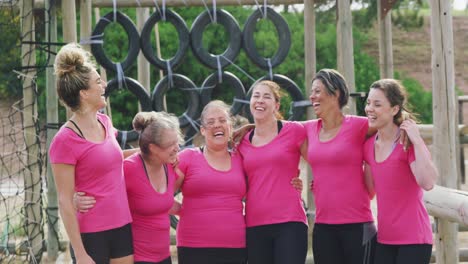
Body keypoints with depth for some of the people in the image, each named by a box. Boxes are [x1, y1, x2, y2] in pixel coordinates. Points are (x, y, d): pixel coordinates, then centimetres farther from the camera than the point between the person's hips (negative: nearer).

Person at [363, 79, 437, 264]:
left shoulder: (408, 142, -12)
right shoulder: (369, 145, 7)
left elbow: (428, 183, -27)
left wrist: (416, 141, -25)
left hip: (413, 239, -6)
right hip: (384, 239, 7)